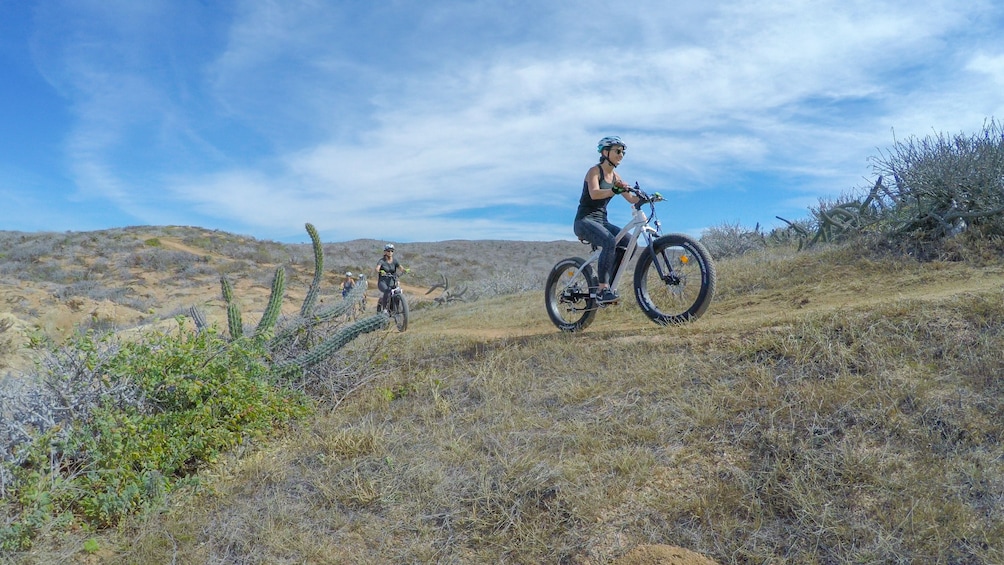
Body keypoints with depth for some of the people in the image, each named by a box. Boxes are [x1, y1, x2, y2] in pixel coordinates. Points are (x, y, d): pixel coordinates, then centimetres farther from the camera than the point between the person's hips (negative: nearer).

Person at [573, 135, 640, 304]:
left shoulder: (615, 176, 14)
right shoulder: (594, 171, -7)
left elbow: (631, 198, 8)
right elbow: (594, 194, -27)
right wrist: (615, 190, -42)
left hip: (601, 221, 7)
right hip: (585, 221, -7)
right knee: (610, 242, -33)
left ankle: (608, 282, -4)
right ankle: (602, 289, -28)